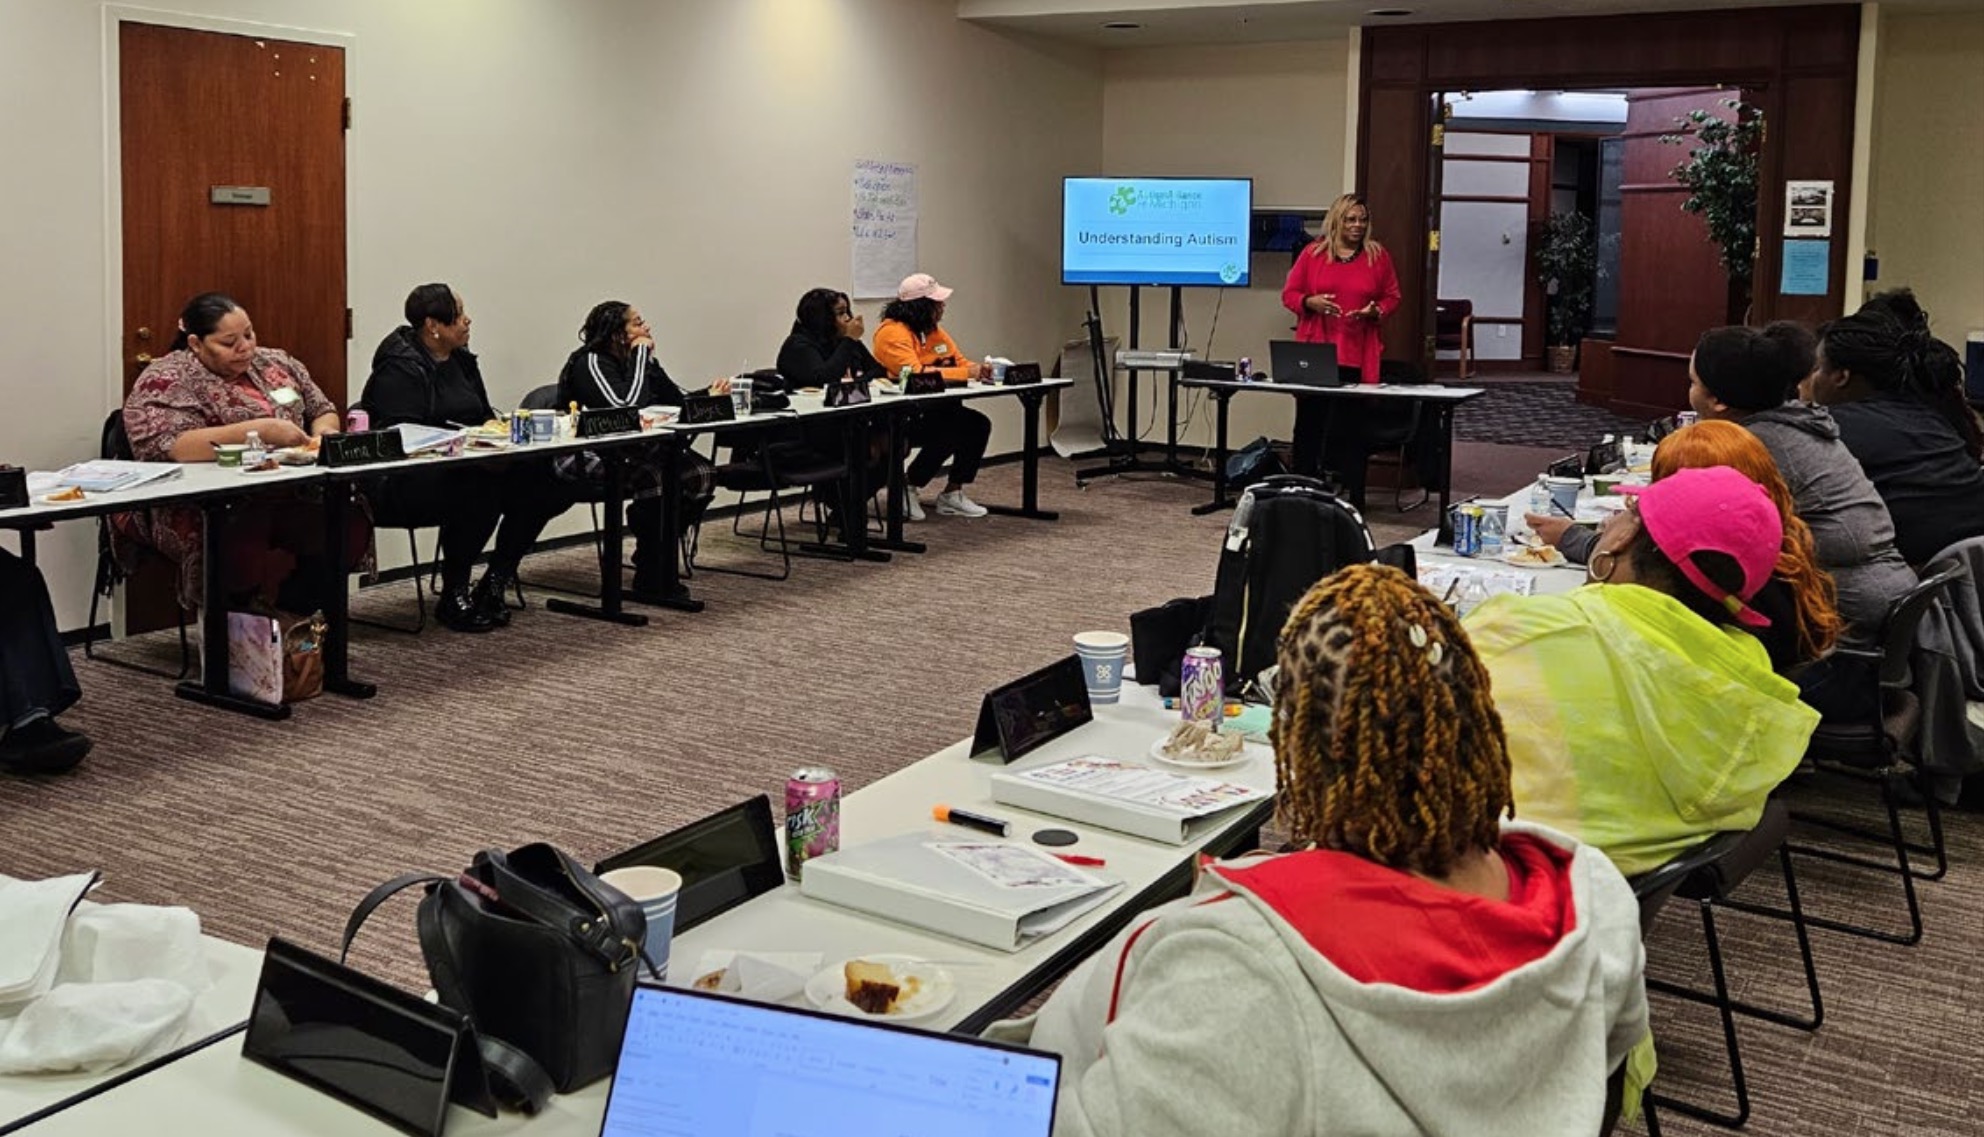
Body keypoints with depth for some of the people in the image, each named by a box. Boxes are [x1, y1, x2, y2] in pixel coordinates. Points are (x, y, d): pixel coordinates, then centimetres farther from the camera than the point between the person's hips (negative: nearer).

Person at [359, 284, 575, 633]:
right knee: (479, 487, -37)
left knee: (538, 480, -14)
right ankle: (453, 597, -20)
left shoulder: (462, 360, 16)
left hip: (460, 469, 9)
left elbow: (485, 415, 22)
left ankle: (496, 581, -2)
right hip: (405, 484, -8)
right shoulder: (400, 368, -11)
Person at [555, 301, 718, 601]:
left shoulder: (640, 361, 10)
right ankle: (649, 580, -22)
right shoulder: (590, 363, -14)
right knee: (658, 477, -33)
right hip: (585, 459, -8)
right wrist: (641, 355, -19)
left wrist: (708, 397, -10)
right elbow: (626, 407, -28)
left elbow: (678, 402, 11)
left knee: (701, 473, -10)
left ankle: (660, 558, 2)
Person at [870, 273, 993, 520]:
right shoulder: (893, 332, -17)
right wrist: (966, 373, -27)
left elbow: (959, 362, 17)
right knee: (948, 433, -29)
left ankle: (952, 494, 3)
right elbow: (915, 374, -29)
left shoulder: (933, 329, 12)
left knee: (979, 425, -7)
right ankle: (907, 489, -9)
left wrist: (978, 370, -8)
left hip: (929, 409, 9)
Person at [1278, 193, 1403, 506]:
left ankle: (1353, 497, 5)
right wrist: (1311, 302, -13)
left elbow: (1392, 297, 11)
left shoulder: (1378, 255, 8)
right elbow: (1289, 294, 7)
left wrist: (1375, 311, -10)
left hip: (1359, 357, 0)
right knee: (1309, 423, 4)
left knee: (1353, 427, 0)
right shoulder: (1313, 253, 6)